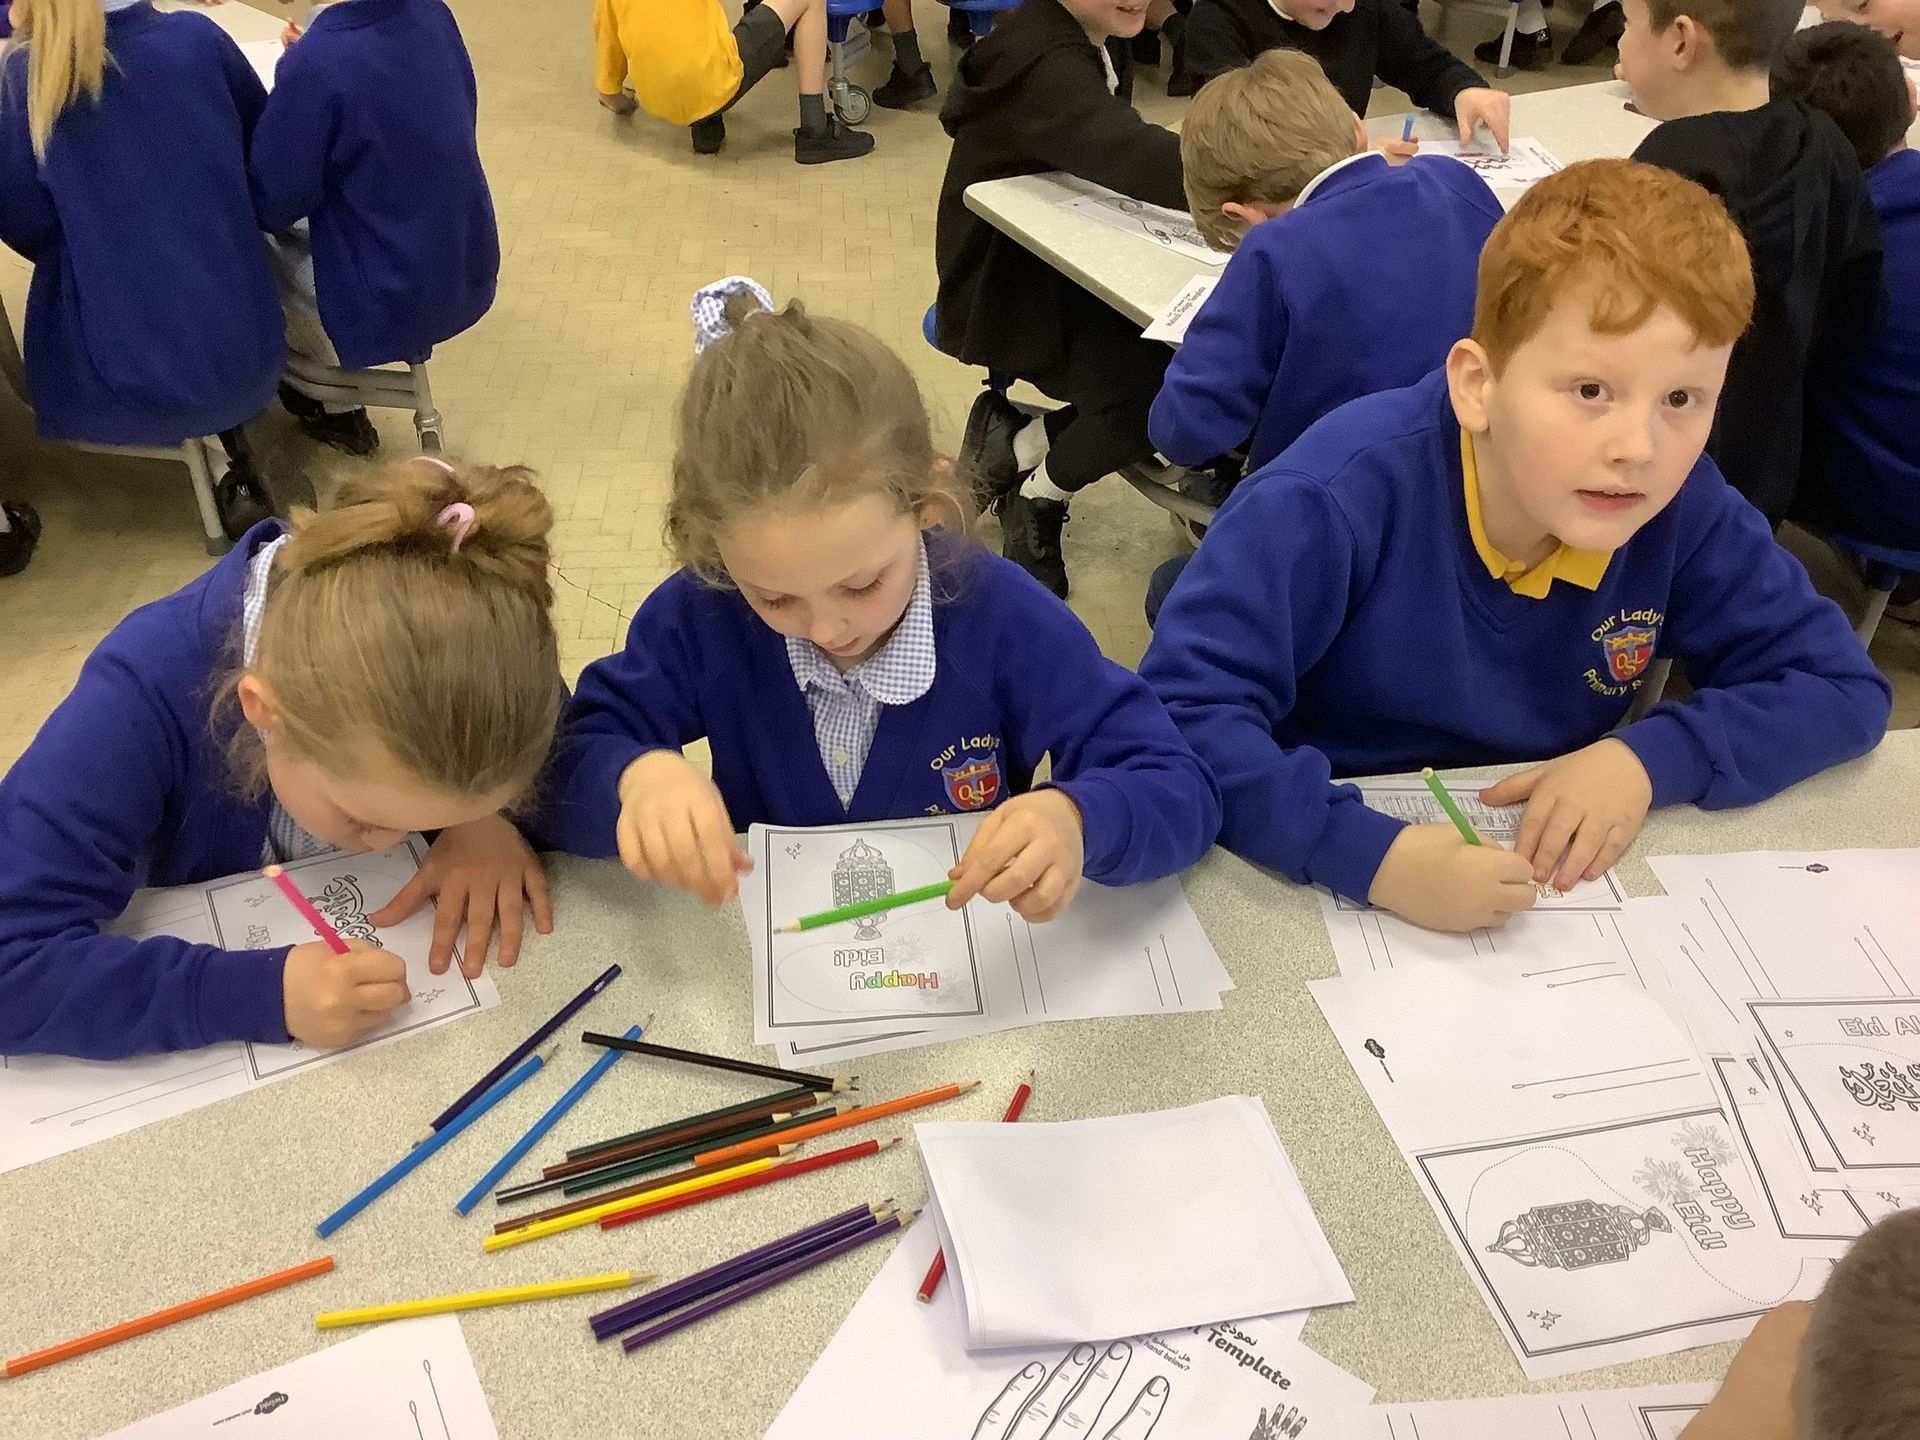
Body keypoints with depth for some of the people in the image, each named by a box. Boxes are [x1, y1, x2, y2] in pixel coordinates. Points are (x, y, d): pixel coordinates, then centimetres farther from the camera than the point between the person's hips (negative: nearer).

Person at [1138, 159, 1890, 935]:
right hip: (1314, 889, -3)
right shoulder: (1341, 493, -24)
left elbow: (1844, 686, -1)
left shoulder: (1683, 508, -10)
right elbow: (1177, 713, -28)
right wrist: (1373, 854, -38)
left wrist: (1649, 759, -17)